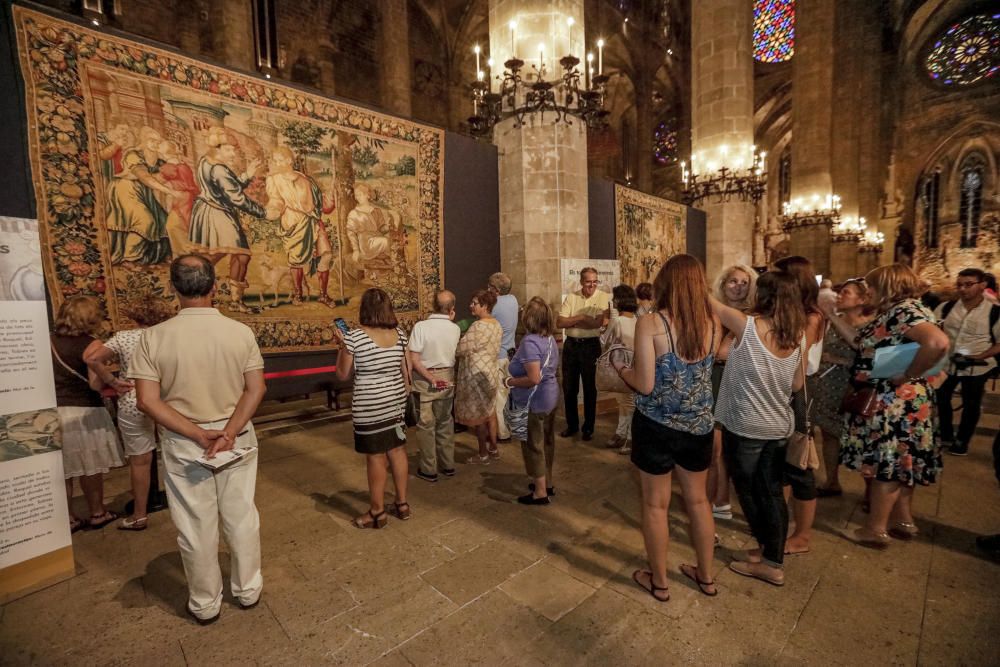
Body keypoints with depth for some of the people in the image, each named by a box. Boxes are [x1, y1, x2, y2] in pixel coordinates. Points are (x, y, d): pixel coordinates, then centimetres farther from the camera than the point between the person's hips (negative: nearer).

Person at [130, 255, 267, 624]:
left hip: (183, 445, 0)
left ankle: (205, 604, 33)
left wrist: (197, 434, -12)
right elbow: (255, 389, -12)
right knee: (241, 519, 16)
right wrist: (230, 431, -13)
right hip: (237, 440, 1)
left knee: (197, 528, 15)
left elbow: (147, 401, -13)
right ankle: (248, 590, 34)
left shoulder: (154, 337, -10)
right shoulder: (241, 332, -9)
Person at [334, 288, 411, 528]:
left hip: (369, 405, -5)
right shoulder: (399, 335, 0)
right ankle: (402, 503, 29)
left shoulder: (354, 337, -14)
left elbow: (342, 375, -3)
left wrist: (341, 345, 5)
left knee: (375, 457, 6)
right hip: (396, 400, 5)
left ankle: (377, 512, 21)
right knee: (397, 450, 16)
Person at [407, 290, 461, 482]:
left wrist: (431, 378, -10)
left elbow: (413, 359, -20)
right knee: (446, 422, 18)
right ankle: (448, 465, 29)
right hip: (447, 379, 4)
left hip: (424, 380, -3)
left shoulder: (421, 326, -17)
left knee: (426, 425, 9)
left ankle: (429, 469, 19)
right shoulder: (455, 329, -7)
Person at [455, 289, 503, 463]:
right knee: (489, 411, 19)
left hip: (477, 373, -9)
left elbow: (461, 349, -18)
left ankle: (483, 455, 16)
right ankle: (493, 448, 30)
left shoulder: (478, 326, -21)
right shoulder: (497, 325, 6)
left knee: (478, 415, 4)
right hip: (490, 370, 9)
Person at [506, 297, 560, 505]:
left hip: (534, 402, -9)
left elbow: (534, 379, -30)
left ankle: (540, 492, 17)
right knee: (547, 442, 20)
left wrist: (510, 382, -16)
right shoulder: (550, 338, 4)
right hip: (550, 397, 9)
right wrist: (517, 366, 18)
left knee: (534, 446, 5)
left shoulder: (530, 342, -25)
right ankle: (547, 483, 35)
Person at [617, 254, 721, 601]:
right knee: (698, 500, 22)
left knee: (656, 504, 13)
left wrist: (621, 368, -1)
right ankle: (706, 575, 41)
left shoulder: (650, 324, -18)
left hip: (656, 426, -4)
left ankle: (659, 581, 31)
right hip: (699, 426, 5)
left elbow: (645, 385, -20)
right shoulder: (714, 324, -3)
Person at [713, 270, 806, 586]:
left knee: (747, 489, 13)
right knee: (772, 492, 15)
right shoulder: (798, 334, -2)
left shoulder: (748, 326, -19)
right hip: (779, 426, 6)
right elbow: (797, 384, 7)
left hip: (745, 426, -6)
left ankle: (765, 550, 30)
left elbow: (709, 302, -9)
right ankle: (773, 561, 26)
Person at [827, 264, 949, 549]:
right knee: (898, 463, 19)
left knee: (886, 464, 1)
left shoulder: (907, 310, -20)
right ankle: (904, 521, 33)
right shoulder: (888, 313, 10)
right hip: (886, 403, 10)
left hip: (895, 404, -10)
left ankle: (876, 530, 14)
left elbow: (938, 343, -36)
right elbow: (859, 339, 12)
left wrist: (907, 375, -26)